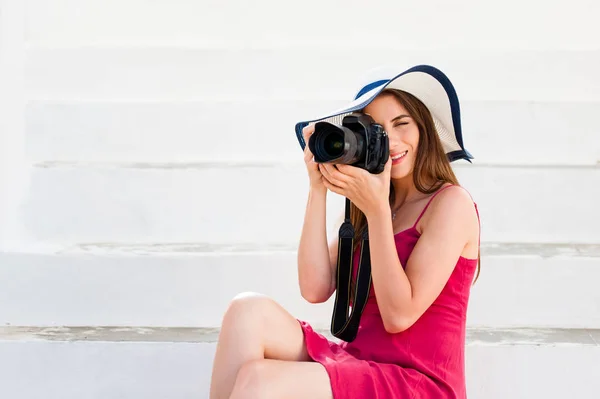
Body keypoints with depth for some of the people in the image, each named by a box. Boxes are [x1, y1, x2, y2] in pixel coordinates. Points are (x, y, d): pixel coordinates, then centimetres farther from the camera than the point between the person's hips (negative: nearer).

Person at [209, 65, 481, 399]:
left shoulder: (452, 203, -4)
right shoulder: (370, 209, 16)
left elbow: (399, 315, -13)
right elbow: (316, 289, 1)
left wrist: (377, 210, -14)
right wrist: (318, 189, 1)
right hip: (357, 367, 7)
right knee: (250, 311, -18)